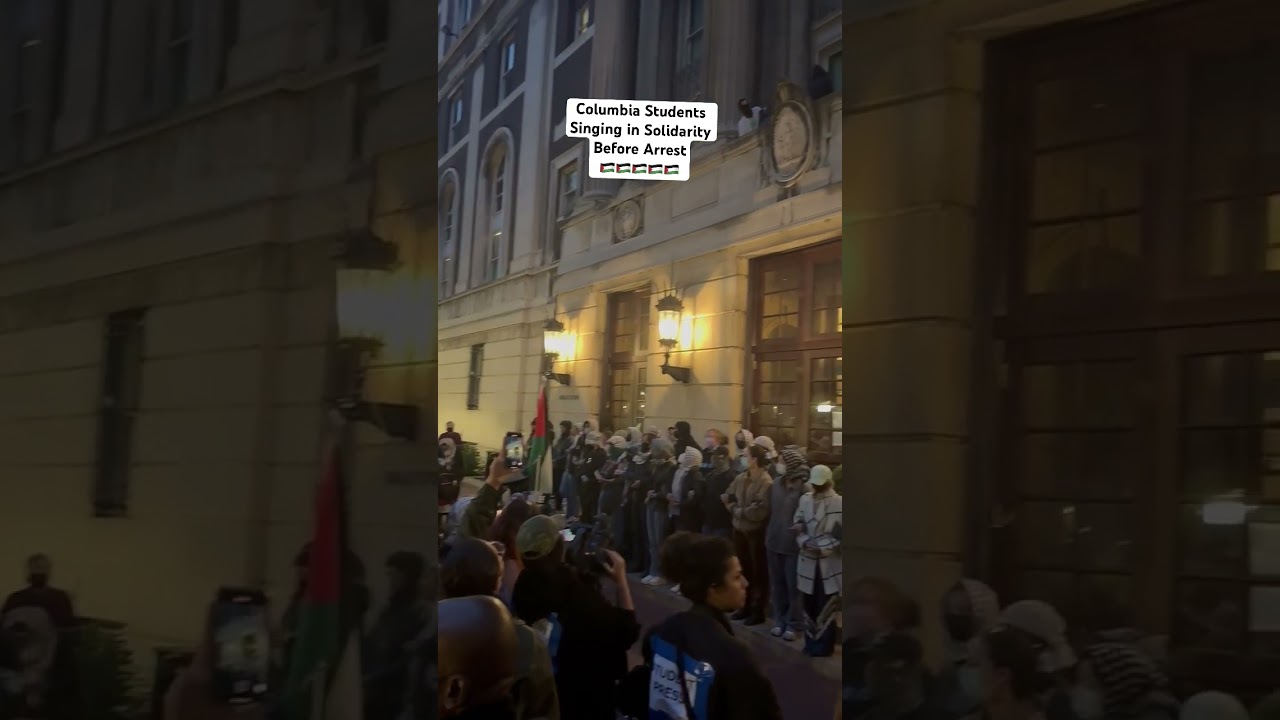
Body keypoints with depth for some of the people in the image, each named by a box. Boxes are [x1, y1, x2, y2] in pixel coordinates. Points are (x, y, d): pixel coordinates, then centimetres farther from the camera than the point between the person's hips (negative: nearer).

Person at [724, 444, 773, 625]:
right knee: (743, 568, 16)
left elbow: (761, 510, -21)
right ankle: (746, 605, 28)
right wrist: (735, 510, -7)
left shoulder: (766, 482, -17)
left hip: (756, 531, -7)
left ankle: (758, 610, 13)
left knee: (758, 570, 5)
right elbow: (728, 498, 11)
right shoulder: (740, 478, 3)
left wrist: (742, 512, -13)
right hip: (739, 528, 7)